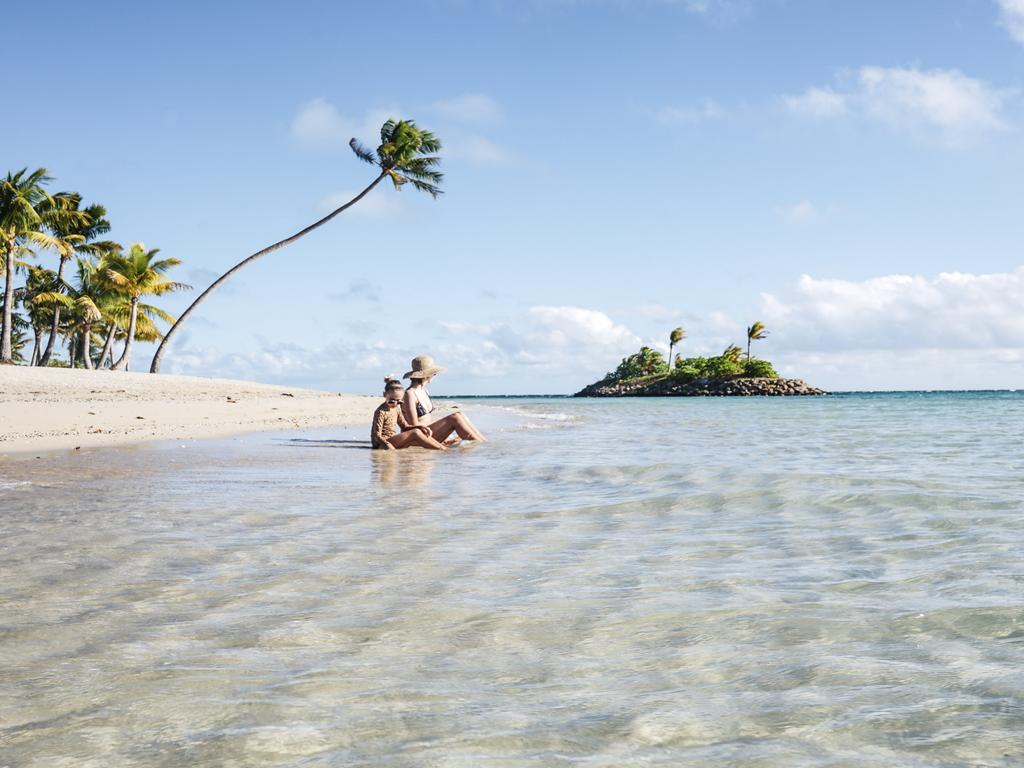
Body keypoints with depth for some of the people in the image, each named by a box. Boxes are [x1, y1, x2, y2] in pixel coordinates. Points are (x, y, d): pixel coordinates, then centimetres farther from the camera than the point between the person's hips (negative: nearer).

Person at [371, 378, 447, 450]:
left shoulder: (397, 408, 11)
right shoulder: (381, 412, -14)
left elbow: (405, 426, 17)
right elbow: (377, 436, -18)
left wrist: (420, 427, 0)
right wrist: (387, 444, -37)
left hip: (393, 441, 8)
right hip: (382, 444, -8)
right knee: (415, 433, -22)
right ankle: (442, 449, -25)